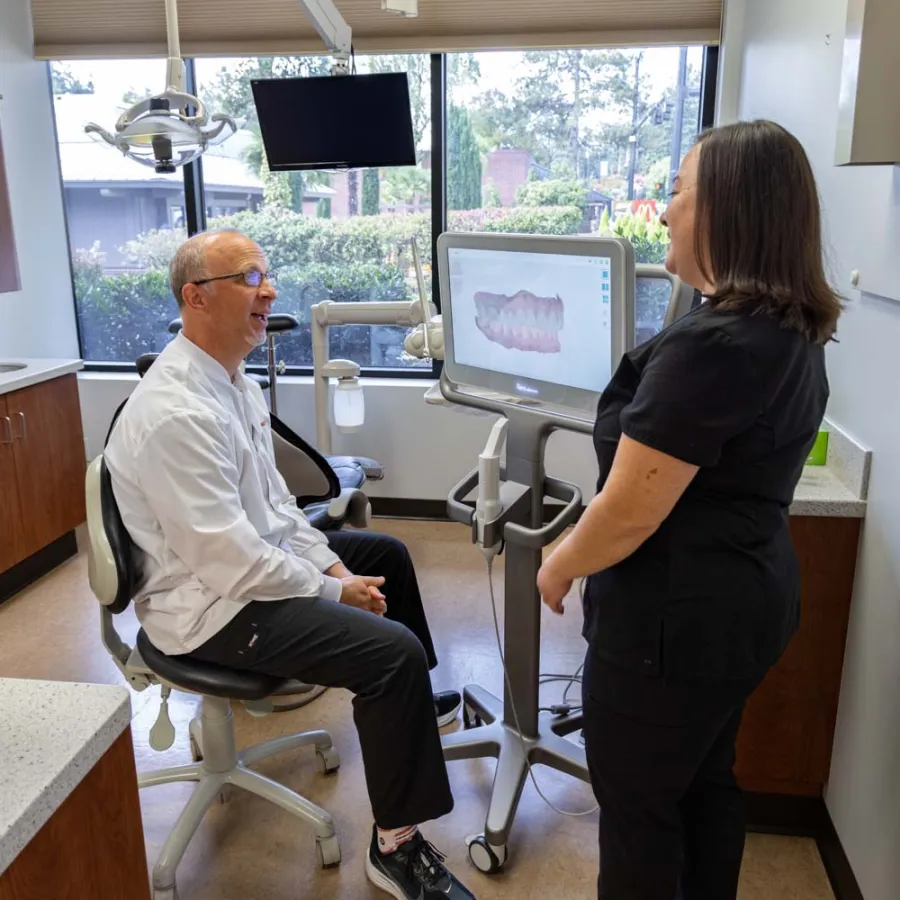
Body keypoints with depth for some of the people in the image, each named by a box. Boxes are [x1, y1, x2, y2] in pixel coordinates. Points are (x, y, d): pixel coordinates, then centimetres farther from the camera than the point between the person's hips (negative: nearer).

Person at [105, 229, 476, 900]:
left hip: (258, 556, 11)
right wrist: (334, 590, -16)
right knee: (395, 651, -21)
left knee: (386, 554, 22)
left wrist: (329, 561, 2)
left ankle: (410, 705, 44)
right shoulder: (175, 413, -28)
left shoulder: (232, 379, 4)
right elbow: (231, 562, -28)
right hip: (213, 601, -10)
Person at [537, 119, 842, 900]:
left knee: (637, 804, 12)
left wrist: (560, 568, -7)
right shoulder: (794, 333, 5)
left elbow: (630, 513, -25)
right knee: (703, 783, 26)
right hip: (746, 596, 10)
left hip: (677, 614, -9)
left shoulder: (710, 345, -27)